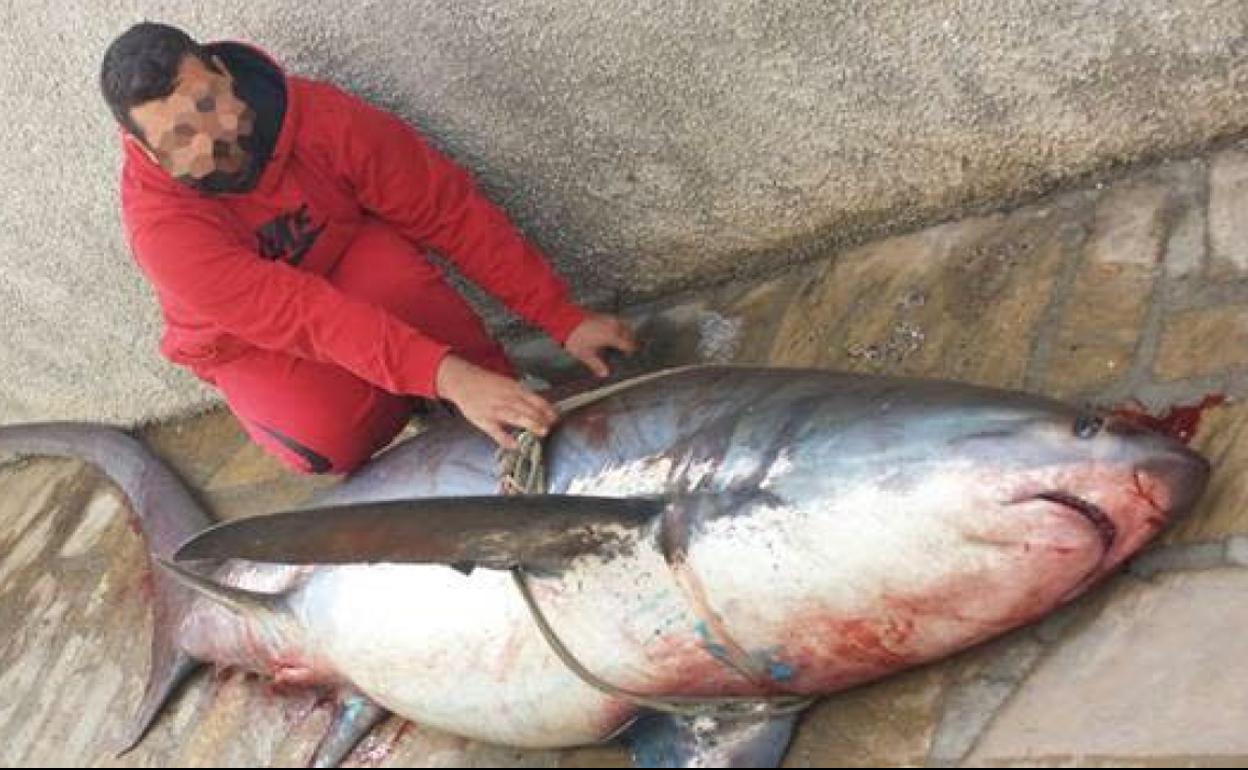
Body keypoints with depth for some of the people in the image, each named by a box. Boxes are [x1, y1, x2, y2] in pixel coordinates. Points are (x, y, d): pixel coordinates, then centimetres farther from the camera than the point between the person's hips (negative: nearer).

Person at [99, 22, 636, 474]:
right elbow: (300, 313, -41)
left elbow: (450, 209, -22)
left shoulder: (322, 117, -25)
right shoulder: (159, 227, -31)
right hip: (251, 348, -1)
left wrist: (564, 320, -25)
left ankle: (502, 405, -17)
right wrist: (448, 375, -52)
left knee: (390, 266, -35)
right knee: (330, 438, -31)